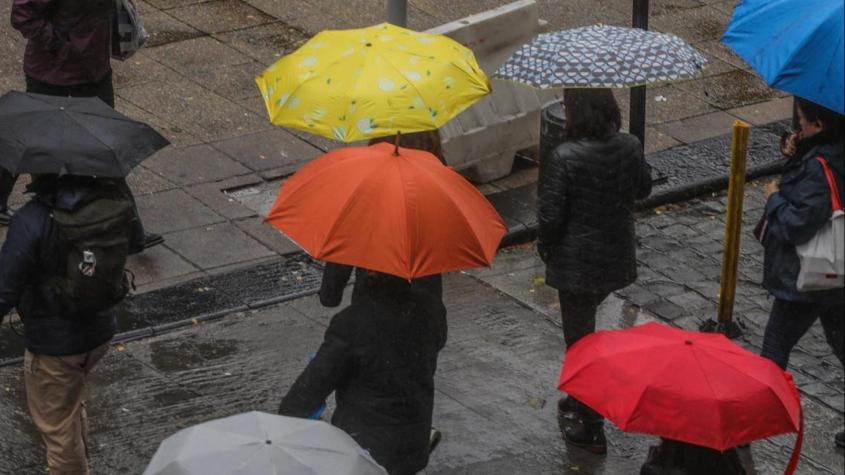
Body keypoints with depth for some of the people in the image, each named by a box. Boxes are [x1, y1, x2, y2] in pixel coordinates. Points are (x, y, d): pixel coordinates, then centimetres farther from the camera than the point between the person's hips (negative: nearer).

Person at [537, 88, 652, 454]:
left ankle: (591, 429, 18)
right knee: (583, 326, 27)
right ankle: (580, 401, 42)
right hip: (617, 257, 6)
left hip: (577, 263, -6)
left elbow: (550, 215, -19)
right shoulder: (630, 147, -8)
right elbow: (643, 189, 8)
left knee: (580, 340, 8)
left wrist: (544, 246, 0)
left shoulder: (563, 159, -24)